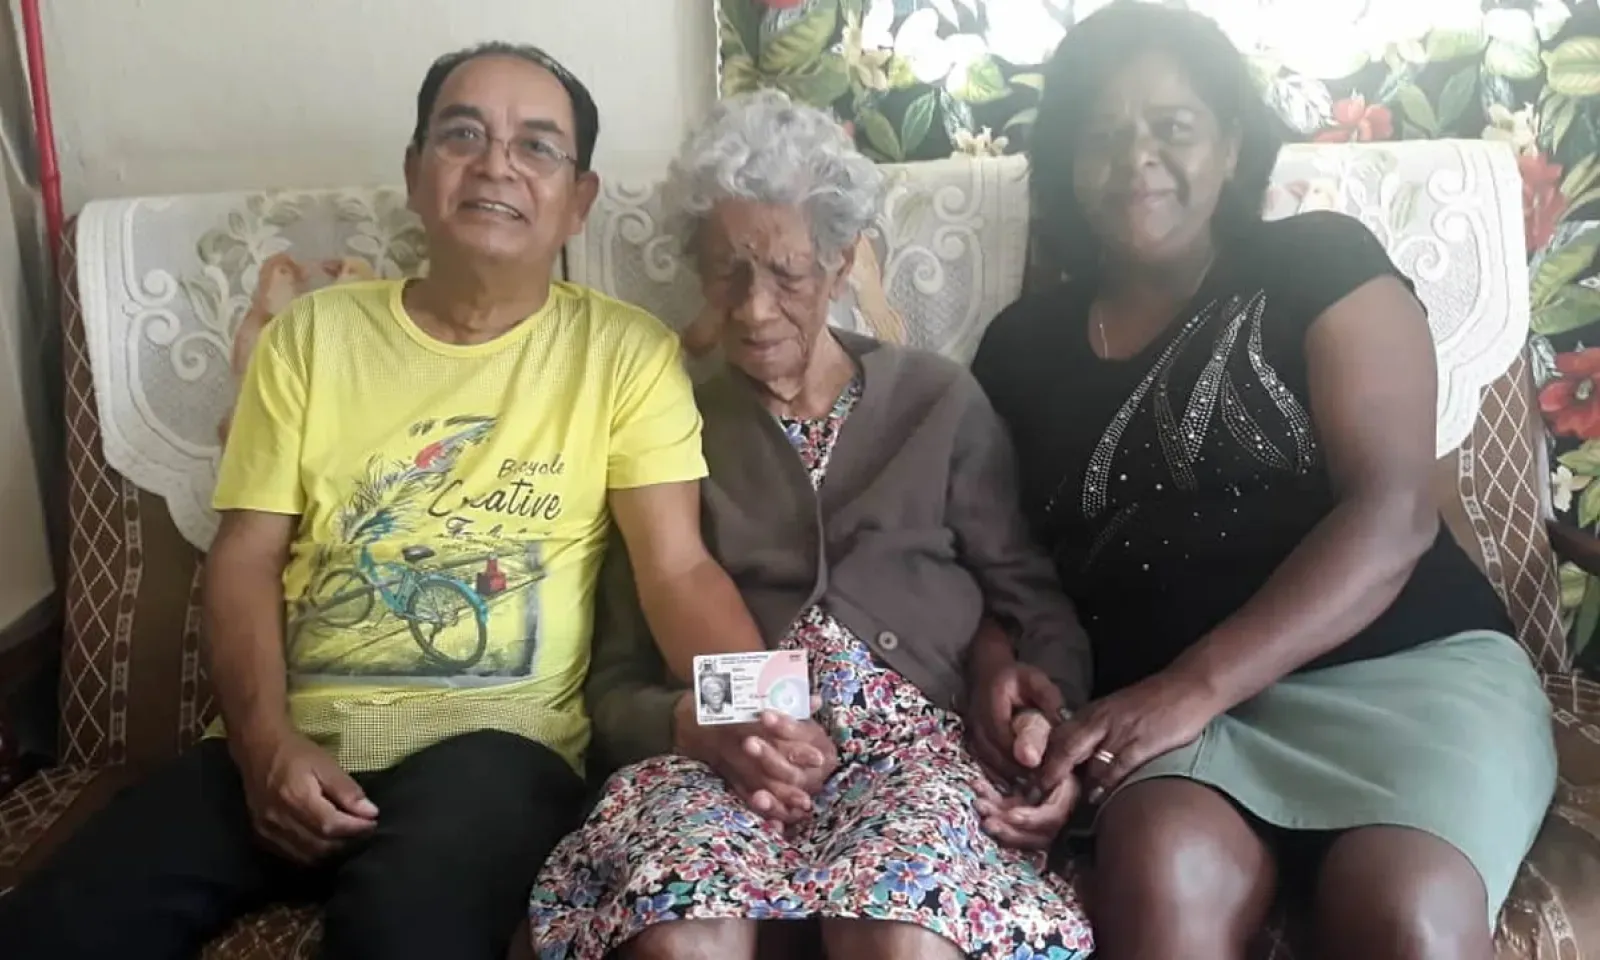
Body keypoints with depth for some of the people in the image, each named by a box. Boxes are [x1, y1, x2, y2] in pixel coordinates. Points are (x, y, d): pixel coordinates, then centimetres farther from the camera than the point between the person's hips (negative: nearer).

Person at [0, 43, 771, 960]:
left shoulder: (626, 351, 3)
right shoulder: (313, 333, 11)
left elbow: (678, 568, -4)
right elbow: (247, 555, 7)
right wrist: (264, 739, -10)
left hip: (492, 739, -3)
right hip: (292, 739, 4)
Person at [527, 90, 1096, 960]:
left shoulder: (941, 400, 17)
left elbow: (1034, 603, 15)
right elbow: (615, 680, 13)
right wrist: (700, 726, -9)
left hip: (908, 733, 0)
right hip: (715, 752, 1)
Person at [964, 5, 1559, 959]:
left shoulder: (1322, 262, 4)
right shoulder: (1023, 345, 14)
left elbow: (1393, 513, -7)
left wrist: (1195, 686, -18)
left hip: (1409, 665, -1)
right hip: (1168, 701, 2)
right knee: (1164, 875, -32)